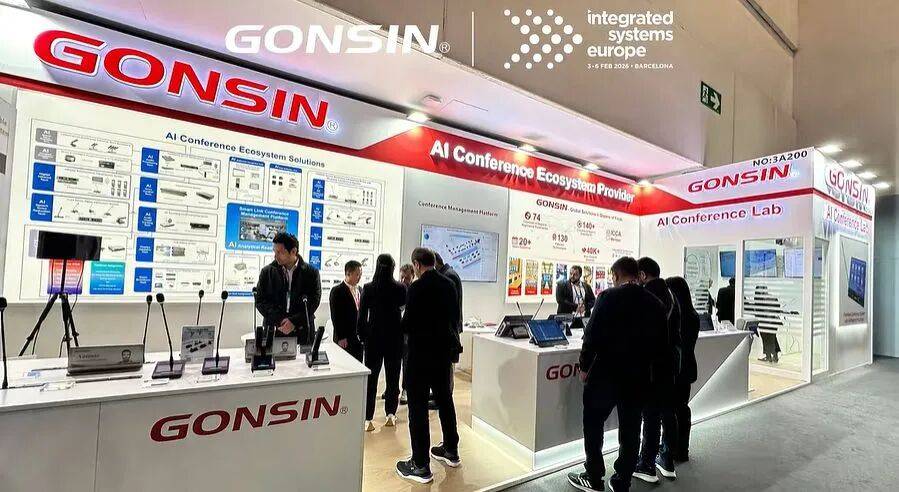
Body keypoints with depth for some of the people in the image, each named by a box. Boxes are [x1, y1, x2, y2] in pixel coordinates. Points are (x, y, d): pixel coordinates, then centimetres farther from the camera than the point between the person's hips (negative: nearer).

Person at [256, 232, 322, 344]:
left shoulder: (311, 273, 0)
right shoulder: (267, 272, 6)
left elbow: (314, 301, -4)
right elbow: (260, 300, 2)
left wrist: (294, 321, -15)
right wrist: (280, 321, -11)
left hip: (302, 332, -1)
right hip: (273, 329, 1)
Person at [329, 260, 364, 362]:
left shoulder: (360, 290, 13)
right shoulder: (337, 291, -8)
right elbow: (335, 316, -11)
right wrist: (341, 338, -14)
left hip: (359, 338, 6)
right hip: (344, 339, -6)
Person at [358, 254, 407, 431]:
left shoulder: (368, 288, -8)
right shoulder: (400, 288, -9)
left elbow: (362, 316, -5)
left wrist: (363, 336, 6)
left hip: (373, 337, 0)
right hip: (394, 338, 0)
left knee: (371, 377, 7)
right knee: (393, 376, 13)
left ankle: (368, 419, 7)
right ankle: (390, 414, 21)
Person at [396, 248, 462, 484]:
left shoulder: (417, 287, -18)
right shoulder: (449, 284, 2)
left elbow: (408, 323, -17)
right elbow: (455, 317, 8)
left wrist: (407, 327, 4)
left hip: (422, 352, -7)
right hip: (445, 349, 7)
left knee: (418, 406, 4)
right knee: (445, 399, 20)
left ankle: (420, 465, 12)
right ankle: (451, 451, 35)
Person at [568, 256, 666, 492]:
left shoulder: (608, 297, -14)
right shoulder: (655, 303, 1)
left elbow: (592, 335, -16)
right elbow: (660, 342, 5)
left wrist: (585, 366, -4)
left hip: (606, 373, -5)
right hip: (639, 376, 5)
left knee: (593, 424, 12)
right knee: (630, 430, 15)